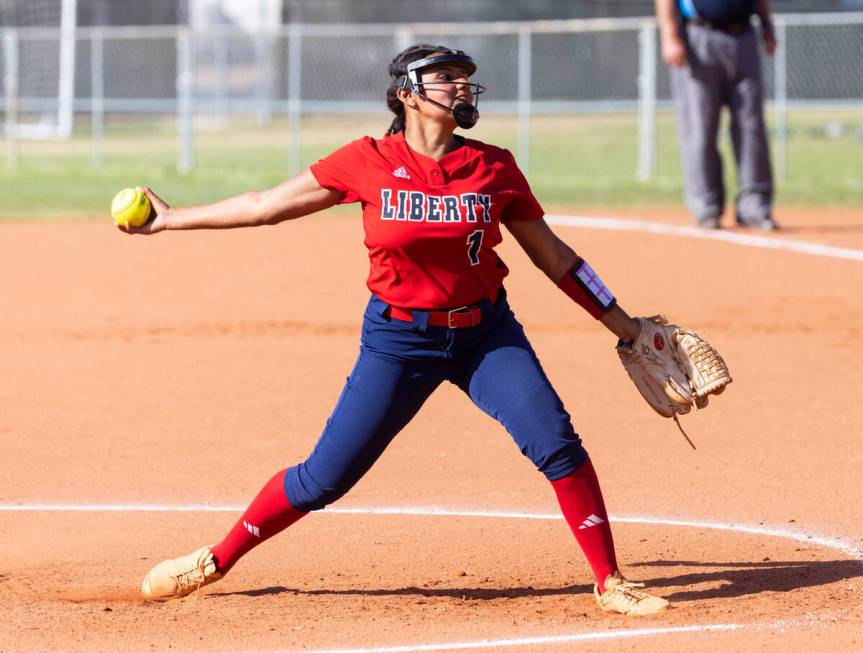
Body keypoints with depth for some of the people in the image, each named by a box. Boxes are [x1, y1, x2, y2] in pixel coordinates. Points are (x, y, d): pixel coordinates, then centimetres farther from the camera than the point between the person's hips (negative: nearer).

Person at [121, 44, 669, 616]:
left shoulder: (495, 168, -3)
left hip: (485, 332, 2)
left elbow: (550, 253, 6)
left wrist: (620, 322, 7)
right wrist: (171, 219, 2)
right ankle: (216, 561, 21)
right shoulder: (369, 163, -8)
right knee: (326, 477, 1)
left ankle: (610, 584, -4)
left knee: (556, 443, -16)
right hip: (399, 340, -1)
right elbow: (268, 205, 0)